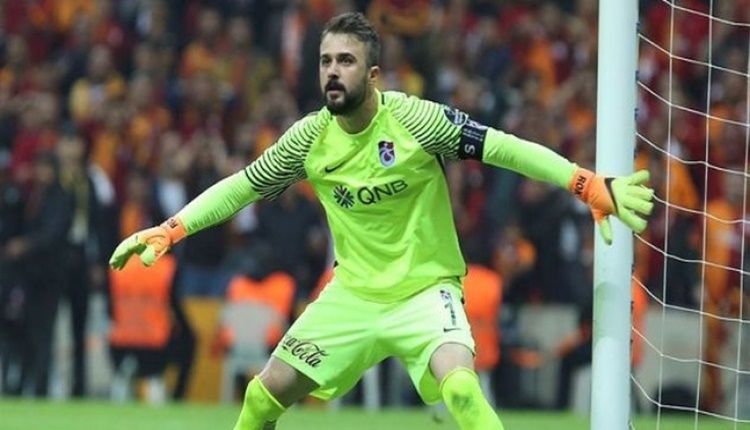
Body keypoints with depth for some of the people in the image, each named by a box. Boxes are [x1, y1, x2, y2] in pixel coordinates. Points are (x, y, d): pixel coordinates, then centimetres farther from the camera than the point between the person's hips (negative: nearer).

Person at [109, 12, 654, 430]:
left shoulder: (413, 119, -18)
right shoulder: (310, 138, -7)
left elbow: (505, 148, -20)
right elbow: (241, 187, 4)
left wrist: (593, 186, -28)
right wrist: (167, 232, -3)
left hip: (425, 290, -4)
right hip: (354, 293, 4)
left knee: (459, 384, -32)